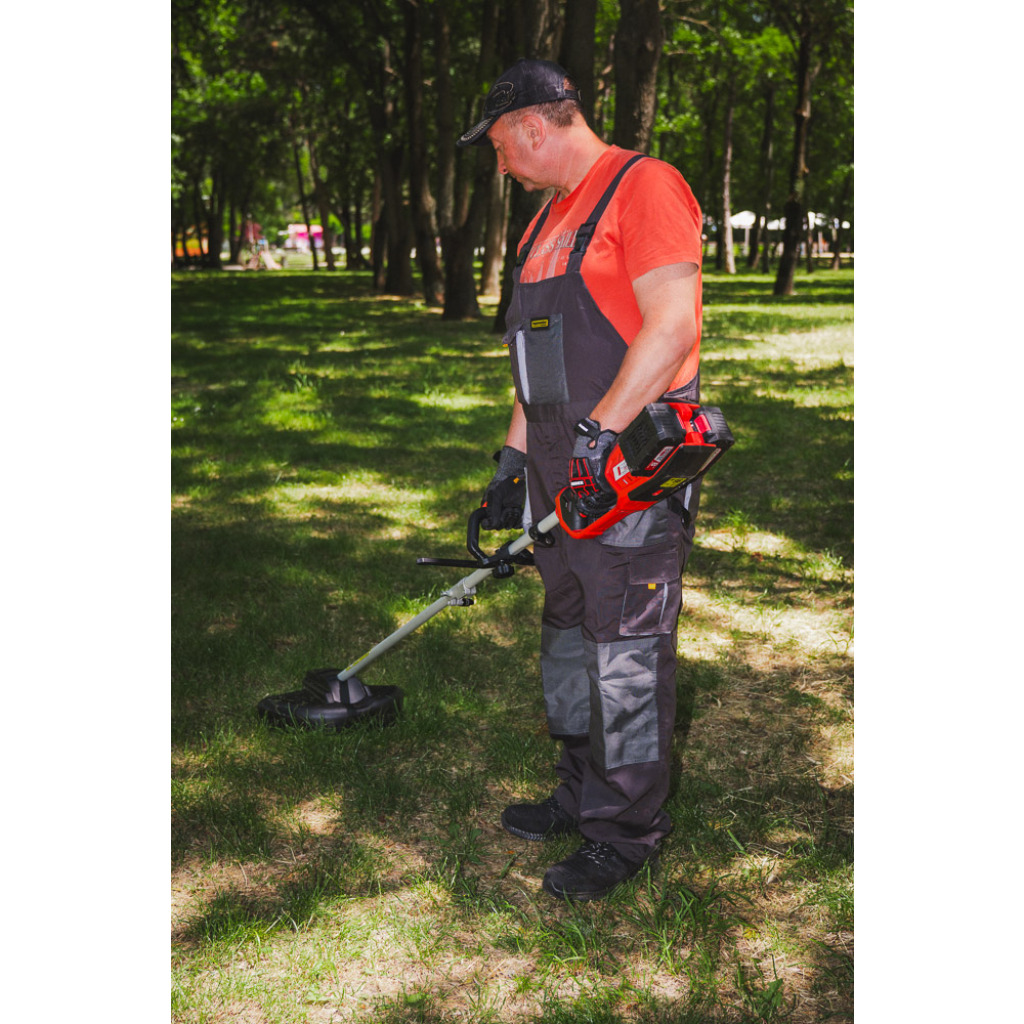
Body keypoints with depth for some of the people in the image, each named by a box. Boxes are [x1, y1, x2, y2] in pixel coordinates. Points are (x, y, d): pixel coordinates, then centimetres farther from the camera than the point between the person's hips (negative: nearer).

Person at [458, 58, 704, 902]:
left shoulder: (644, 186, -10)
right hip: (563, 469, 9)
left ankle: (628, 832, 11)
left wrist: (599, 433, -23)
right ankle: (584, 793, 31)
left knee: (627, 654, -2)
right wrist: (514, 460, 19)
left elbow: (672, 327, -20)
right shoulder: (550, 221, 20)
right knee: (570, 635, 16)